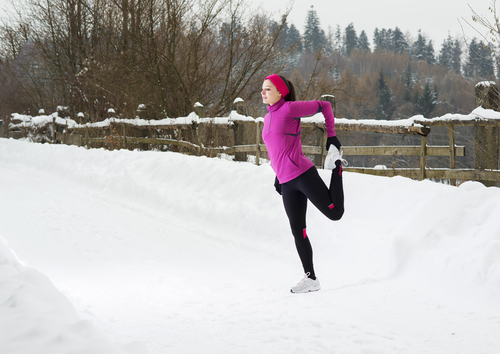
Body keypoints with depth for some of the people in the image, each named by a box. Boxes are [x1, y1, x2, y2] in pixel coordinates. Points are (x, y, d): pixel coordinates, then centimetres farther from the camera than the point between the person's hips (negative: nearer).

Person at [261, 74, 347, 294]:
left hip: (302, 174, -7)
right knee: (298, 232, 6)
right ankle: (311, 279, 12)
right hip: (287, 183, 7)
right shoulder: (268, 118, 16)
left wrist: (331, 136, -2)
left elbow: (324, 106, -2)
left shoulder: (289, 109, -8)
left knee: (335, 213, -6)